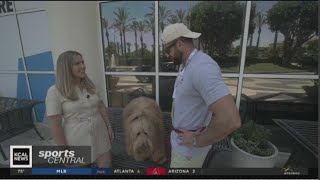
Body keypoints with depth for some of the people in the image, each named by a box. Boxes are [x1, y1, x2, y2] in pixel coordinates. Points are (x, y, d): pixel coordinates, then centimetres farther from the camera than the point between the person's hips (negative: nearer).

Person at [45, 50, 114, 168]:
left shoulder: (89, 85, 3)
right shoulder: (55, 92, -13)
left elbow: (101, 107, 9)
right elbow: (55, 125, -13)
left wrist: (109, 127, 7)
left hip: (99, 134, 5)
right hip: (77, 141, -4)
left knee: (106, 166, 13)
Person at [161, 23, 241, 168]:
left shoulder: (202, 67, -30)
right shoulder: (186, 65, 3)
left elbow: (230, 120, -38)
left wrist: (197, 141, -22)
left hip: (189, 146, -9)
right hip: (183, 136, 9)